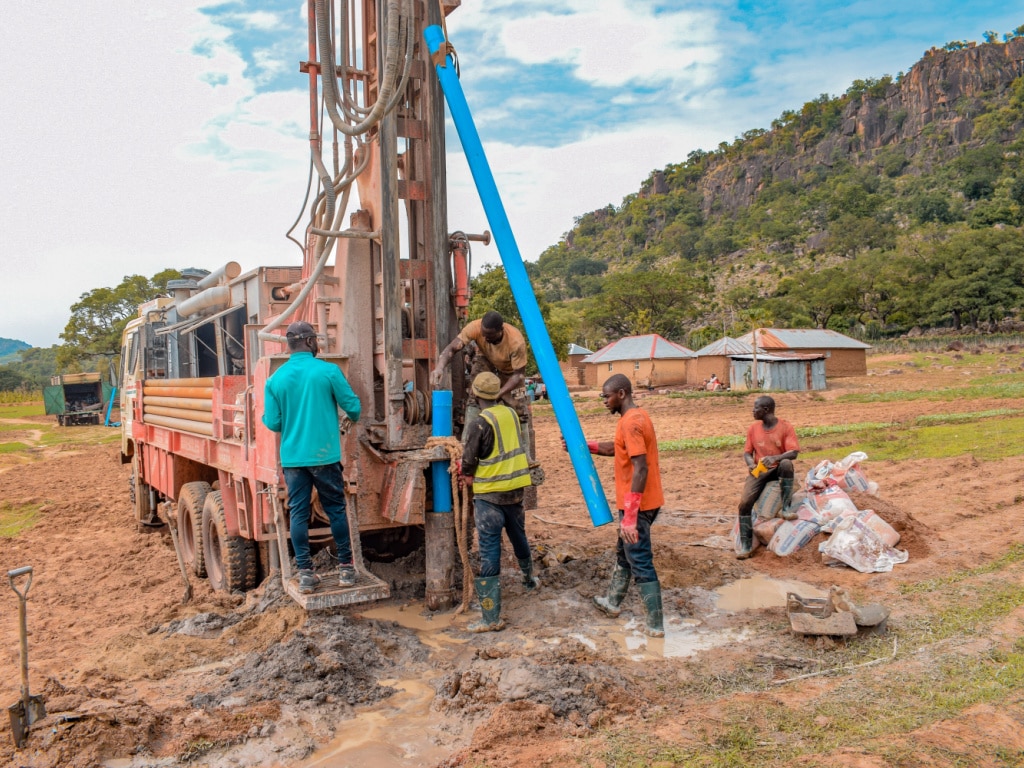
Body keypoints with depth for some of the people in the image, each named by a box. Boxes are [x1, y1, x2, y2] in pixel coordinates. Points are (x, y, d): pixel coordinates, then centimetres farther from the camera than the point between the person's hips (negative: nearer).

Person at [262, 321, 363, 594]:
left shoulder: (275, 379, 1)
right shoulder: (328, 371, -7)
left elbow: (273, 423, 2)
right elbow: (353, 407, -3)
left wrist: (269, 417, 25)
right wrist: (353, 417, 21)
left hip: (292, 458, 2)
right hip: (325, 455, -2)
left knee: (298, 514, 8)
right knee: (336, 510, 9)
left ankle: (305, 573, 10)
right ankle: (346, 568, 16)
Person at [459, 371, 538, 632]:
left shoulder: (480, 423, -18)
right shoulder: (511, 414, 1)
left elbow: (468, 461, -12)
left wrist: (467, 474, 11)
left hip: (489, 494, -6)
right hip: (515, 488, 6)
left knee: (489, 552, -3)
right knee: (519, 537, 27)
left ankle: (491, 618, -2)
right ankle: (529, 580, 52)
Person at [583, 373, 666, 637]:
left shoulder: (631, 422, -21)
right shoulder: (636, 416, 11)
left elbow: (641, 470, -27)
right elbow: (615, 448, 27)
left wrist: (630, 516, -28)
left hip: (638, 505, -10)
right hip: (643, 502, 10)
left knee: (640, 562, -1)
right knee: (624, 552, 23)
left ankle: (655, 624, 7)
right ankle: (613, 602, 40)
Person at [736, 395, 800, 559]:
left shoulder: (785, 427, -4)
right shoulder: (753, 428, 8)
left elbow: (793, 453, -13)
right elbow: (747, 452, 9)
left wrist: (775, 458, -32)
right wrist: (750, 463, -14)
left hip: (778, 469, -2)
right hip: (758, 471, 2)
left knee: (786, 463, -38)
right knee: (744, 503, -19)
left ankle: (786, 507, -31)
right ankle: (746, 545, -12)